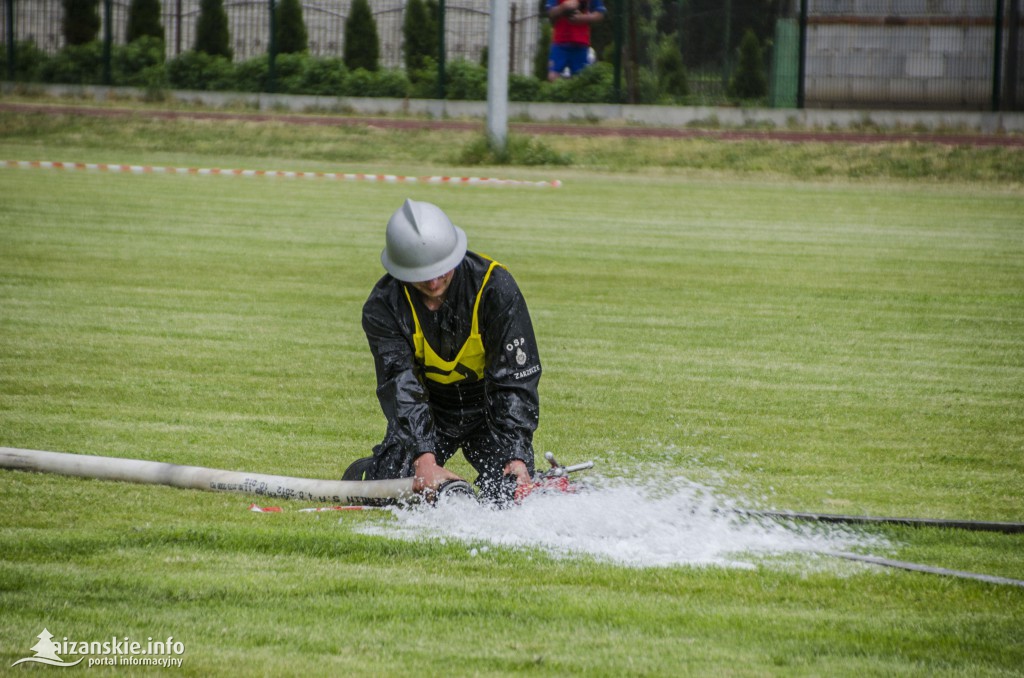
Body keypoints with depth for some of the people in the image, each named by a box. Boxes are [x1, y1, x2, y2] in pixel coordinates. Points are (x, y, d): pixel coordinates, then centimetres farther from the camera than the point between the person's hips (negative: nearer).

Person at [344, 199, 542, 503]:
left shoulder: (495, 285, -23)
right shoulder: (383, 305, -20)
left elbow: (516, 378, -24)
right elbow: (401, 386, -29)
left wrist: (517, 456, -35)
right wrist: (424, 458, -44)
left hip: (489, 407, -1)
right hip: (428, 408, 1)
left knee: (508, 494, -20)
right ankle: (363, 473, 20)